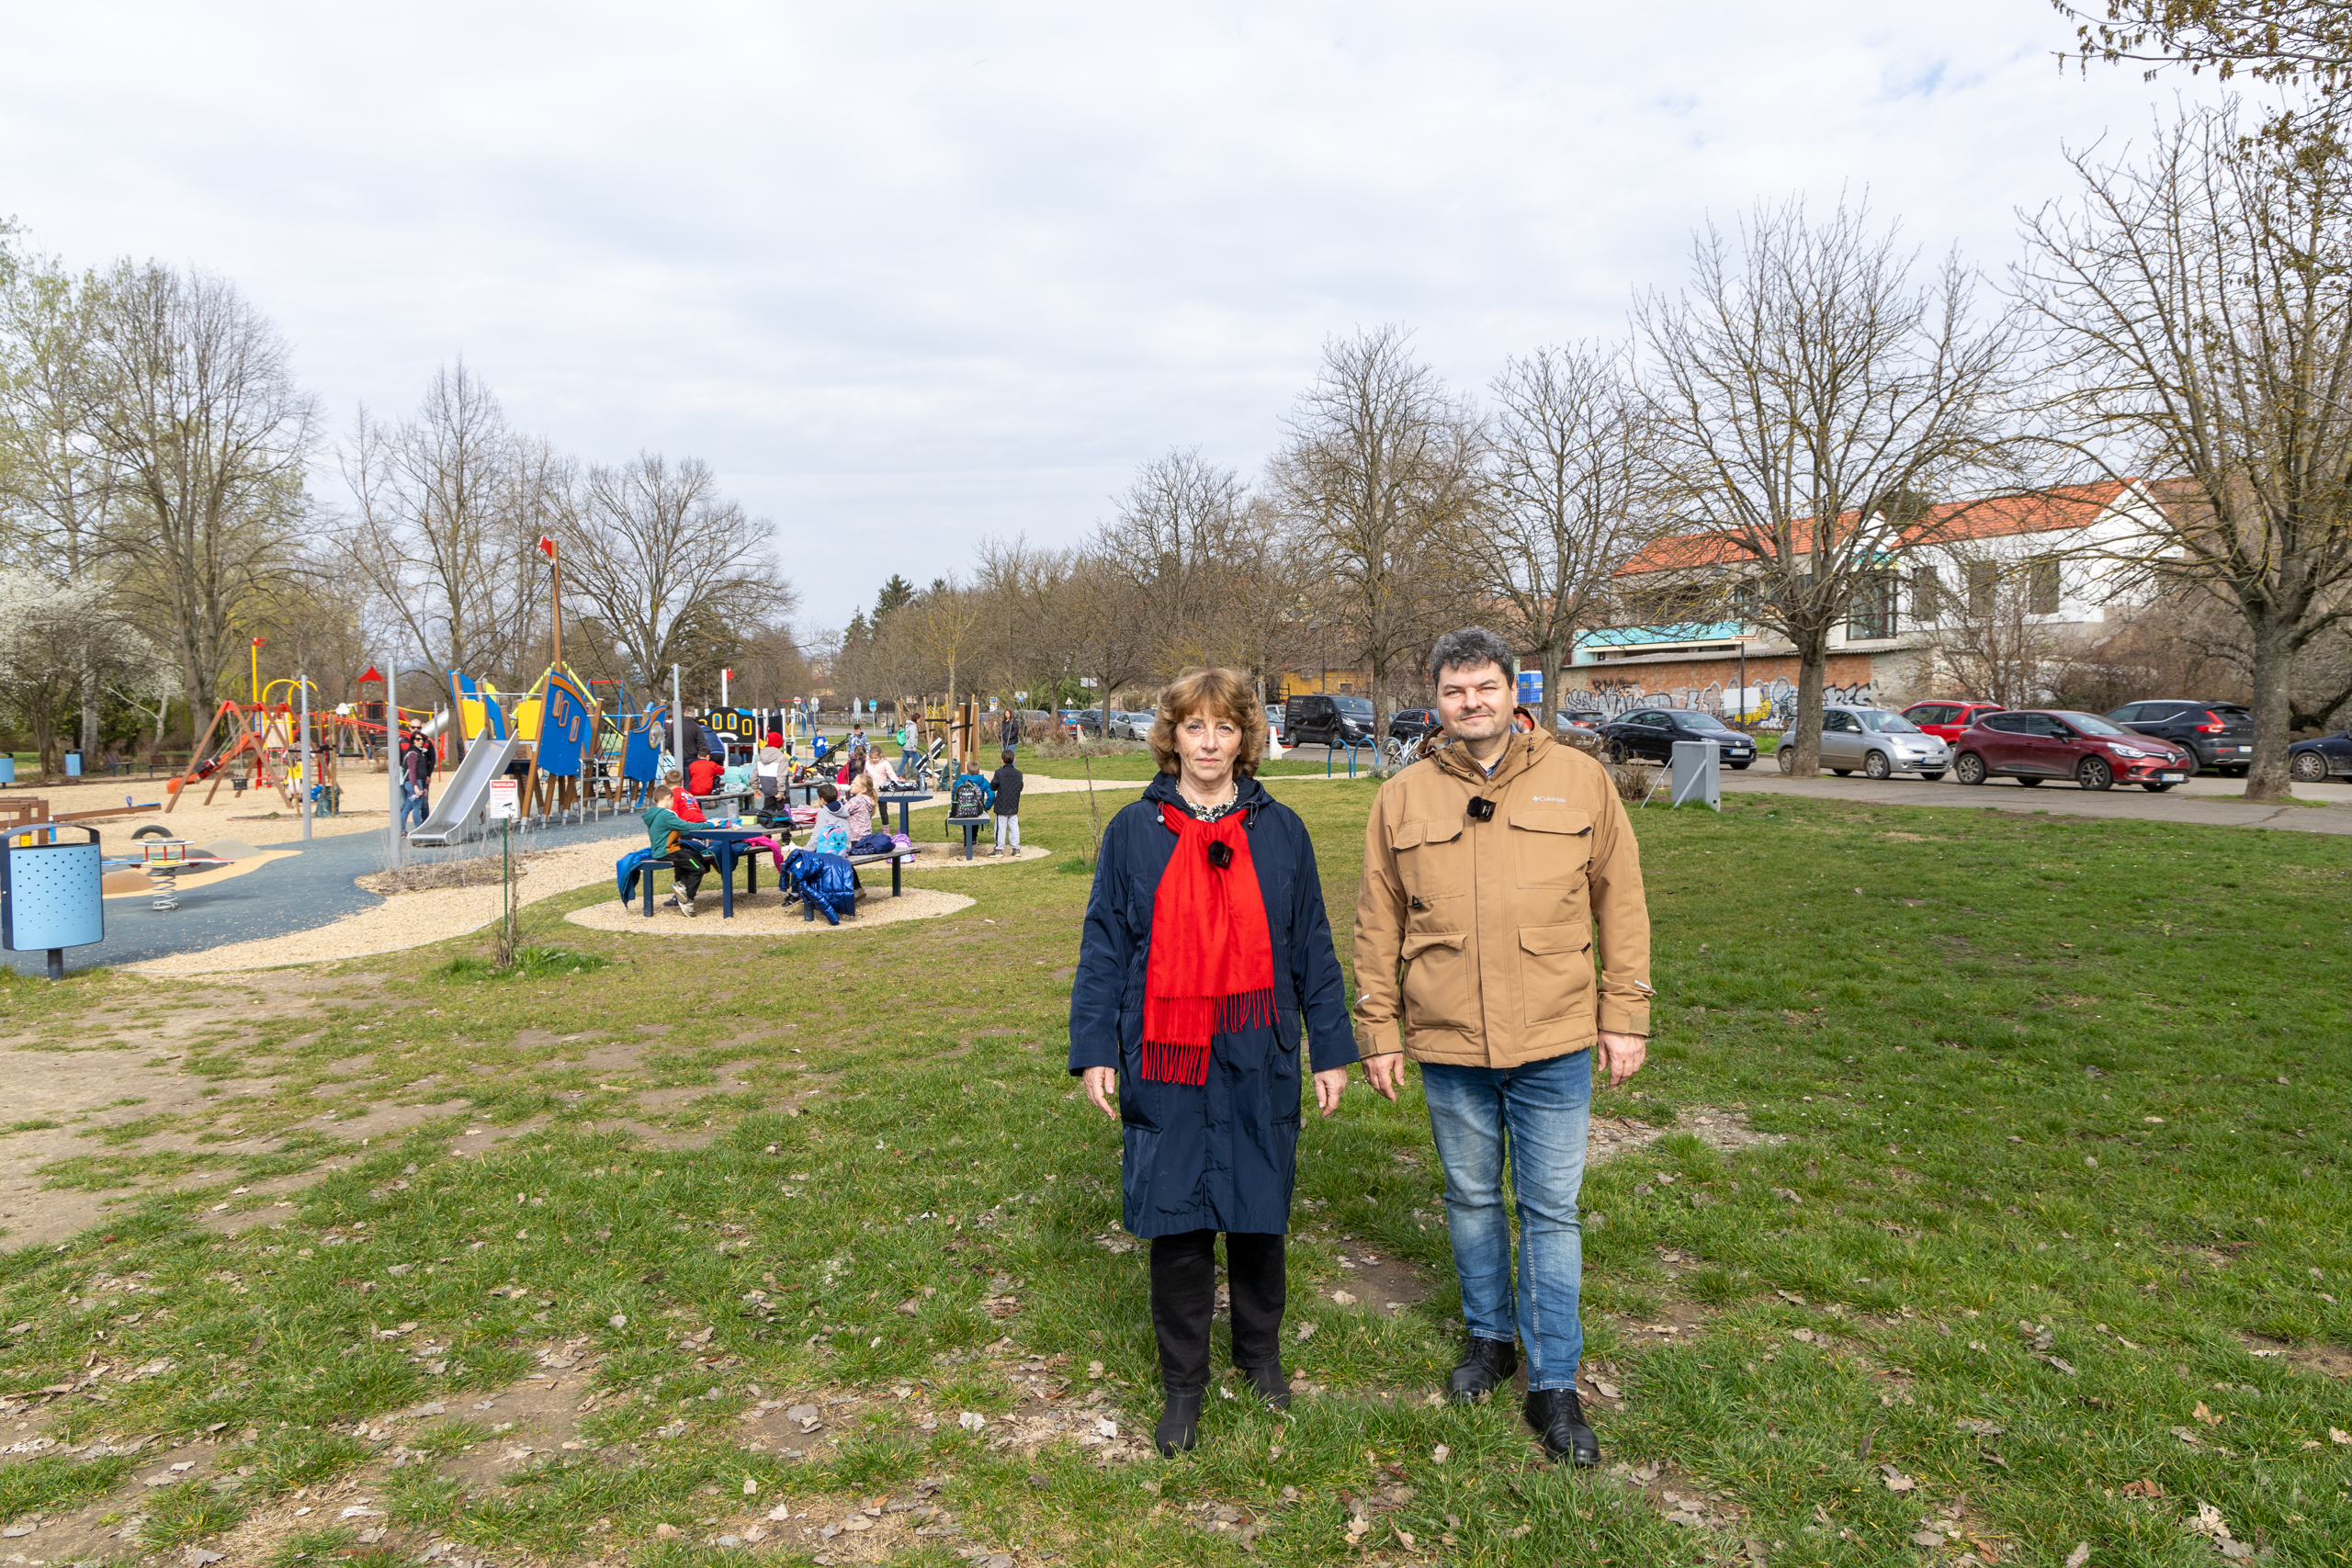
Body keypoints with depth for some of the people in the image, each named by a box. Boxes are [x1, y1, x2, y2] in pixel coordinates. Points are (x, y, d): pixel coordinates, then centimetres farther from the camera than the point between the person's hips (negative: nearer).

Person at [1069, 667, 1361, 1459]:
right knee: (1176, 1224, 6)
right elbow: (1104, 945, 2)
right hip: (1166, 1063, -1)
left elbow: (1312, 947, 7)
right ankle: (1182, 1384, 24)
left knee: (1259, 1215, 13)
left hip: (1257, 1061, 1)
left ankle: (1260, 1351, 37)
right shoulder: (1135, 830, 1)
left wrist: (1332, 1048, 6)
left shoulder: (1279, 830, 4)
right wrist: (1094, 1048, -4)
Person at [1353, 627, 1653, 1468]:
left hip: (1554, 1046, -1)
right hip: (1448, 1048, 2)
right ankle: (1489, 1336, 38)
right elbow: (1378, 925, 6)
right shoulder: (1402, 798, 2)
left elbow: (1620, 903, 2)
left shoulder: (1580, 780, -1)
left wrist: (1625, 1016, 0)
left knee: (1551, 1210, 7)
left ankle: (1554, 1383, 20)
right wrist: (1379, 1030, 5)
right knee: (1471, 1198, 17)